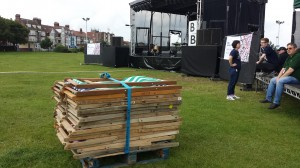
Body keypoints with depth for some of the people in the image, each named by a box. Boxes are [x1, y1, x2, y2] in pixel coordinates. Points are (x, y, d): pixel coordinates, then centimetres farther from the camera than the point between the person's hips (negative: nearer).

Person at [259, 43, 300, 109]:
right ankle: (268, 98, 12)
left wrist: (280, 78, -18)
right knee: (273, 80, 7)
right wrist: (278, 77, -4)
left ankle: (276, 102, -25)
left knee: (280, 81, -31)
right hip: (288, 76, 10)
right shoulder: (289, 57, 15)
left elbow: (291, 70, -23)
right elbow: (283, 68, 10)